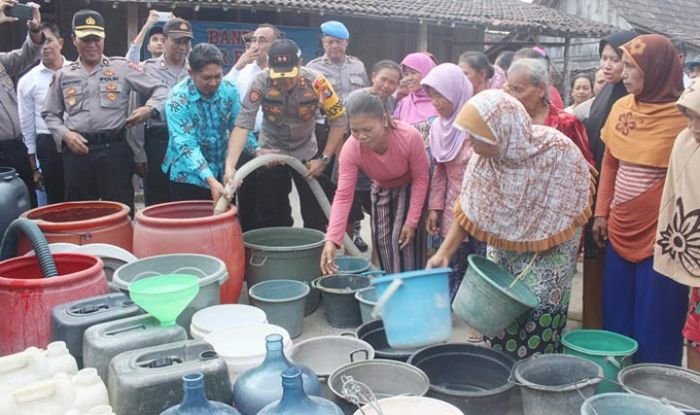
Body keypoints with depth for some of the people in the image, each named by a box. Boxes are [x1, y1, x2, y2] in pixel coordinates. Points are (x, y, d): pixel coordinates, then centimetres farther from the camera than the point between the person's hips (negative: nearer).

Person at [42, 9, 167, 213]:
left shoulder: (122, 68, 4)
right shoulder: (63, 75, 11)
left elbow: (160, 89, 6)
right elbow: (50, 114, 17)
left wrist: (150, 108, -13)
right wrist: (64, 134, -1)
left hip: (113, 148, -2)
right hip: (78, 150, 3)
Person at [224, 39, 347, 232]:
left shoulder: (316, 82, -23)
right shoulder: (261, 82, -24)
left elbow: (338, 121, -14)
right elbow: (242, 124, -28)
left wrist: (324, 159, -16)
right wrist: (230, 165, -39)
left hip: (306, 153, 0)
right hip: (271, 153, 0)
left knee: (316, 215, 3)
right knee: (270, 217, 5)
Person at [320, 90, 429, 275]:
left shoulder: (410, 137, -38)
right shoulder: (350, 150, -32)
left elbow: (420, 178, -23)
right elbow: (343, 196, -31)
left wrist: (412, 222, -22)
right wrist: (332, 240, -42)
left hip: (410, 187, -3)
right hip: (381, 188, 3)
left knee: (403, 240, -11)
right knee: (381, 239, 4)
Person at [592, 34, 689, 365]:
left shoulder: (683, 115, -12)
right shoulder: (621, 108, 6)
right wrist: (601, 213, 9)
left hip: (659, 238, -6)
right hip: (620, 234, 6)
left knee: (654, 334, 5)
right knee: (615, 324, 15)